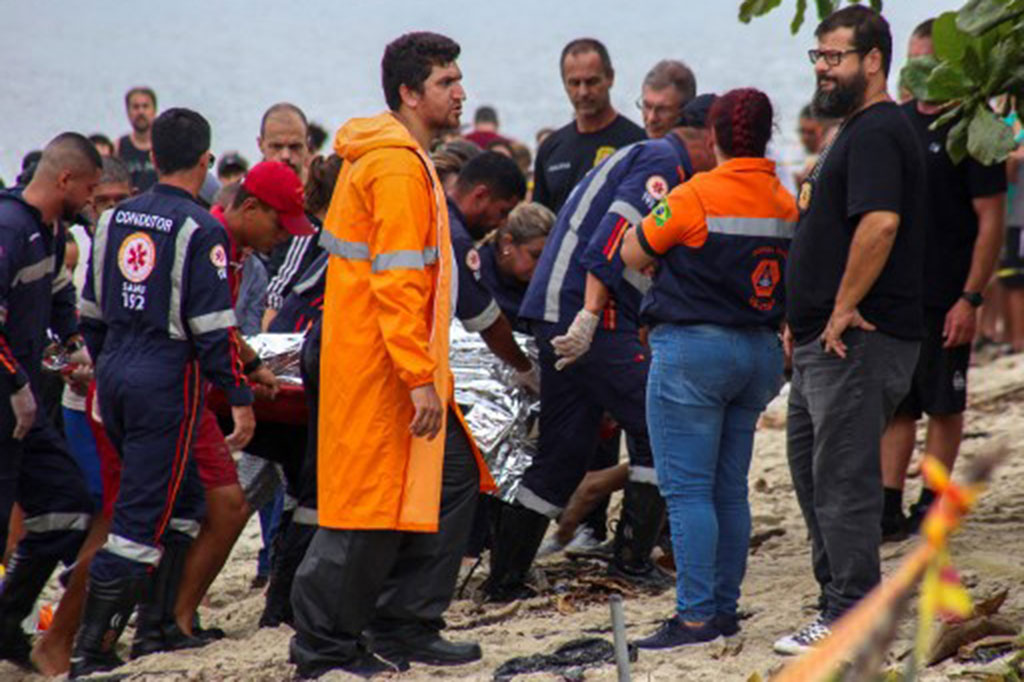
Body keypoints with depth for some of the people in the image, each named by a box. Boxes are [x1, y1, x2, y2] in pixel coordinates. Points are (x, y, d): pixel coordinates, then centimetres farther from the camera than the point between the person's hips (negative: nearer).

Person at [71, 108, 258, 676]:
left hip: (114, 378, 7)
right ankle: (89, 648, -6)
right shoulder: (200, 230, -11)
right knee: (141, 513, -4)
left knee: (179, 498, 21)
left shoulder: (114, 219, 8)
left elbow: (91, 312, 14)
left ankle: (156, 619, 23)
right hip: (166, 384, -7)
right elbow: (213, 327, -14)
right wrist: (240, 399, -9)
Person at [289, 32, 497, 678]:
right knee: (371, 504, -4)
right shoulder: (398, 168, -16)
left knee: (454, 479, 11)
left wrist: (428, 367, 21)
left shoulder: (397, 159, 16)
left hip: (397, 364, 10)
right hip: (383, 365, -10)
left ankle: (405, 628, 16)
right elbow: (396, 283, -22)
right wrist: (420, 377, -24)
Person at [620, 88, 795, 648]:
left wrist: (652, 205, 14)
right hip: (760, 350, 7)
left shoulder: (697, 194, -14)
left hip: (694, 349, -7)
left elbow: (632, 255, -3)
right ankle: (724, 608, 17)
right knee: (730, 489, 13)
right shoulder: (785, 203, 5)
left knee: (688, 490, -5)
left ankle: (696, 616, -8)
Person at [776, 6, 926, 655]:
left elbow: (879, 223, -28)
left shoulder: (877, 133, -15)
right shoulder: (860, 130, 20)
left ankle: (850, 619, -3)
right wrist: (805, 317, 22)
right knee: (811, 463, 17)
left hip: (856, 340, -11)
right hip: (828, 338, 11)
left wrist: (843, 309, -22)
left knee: (843, 477, -7)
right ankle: (842, 594, 26)